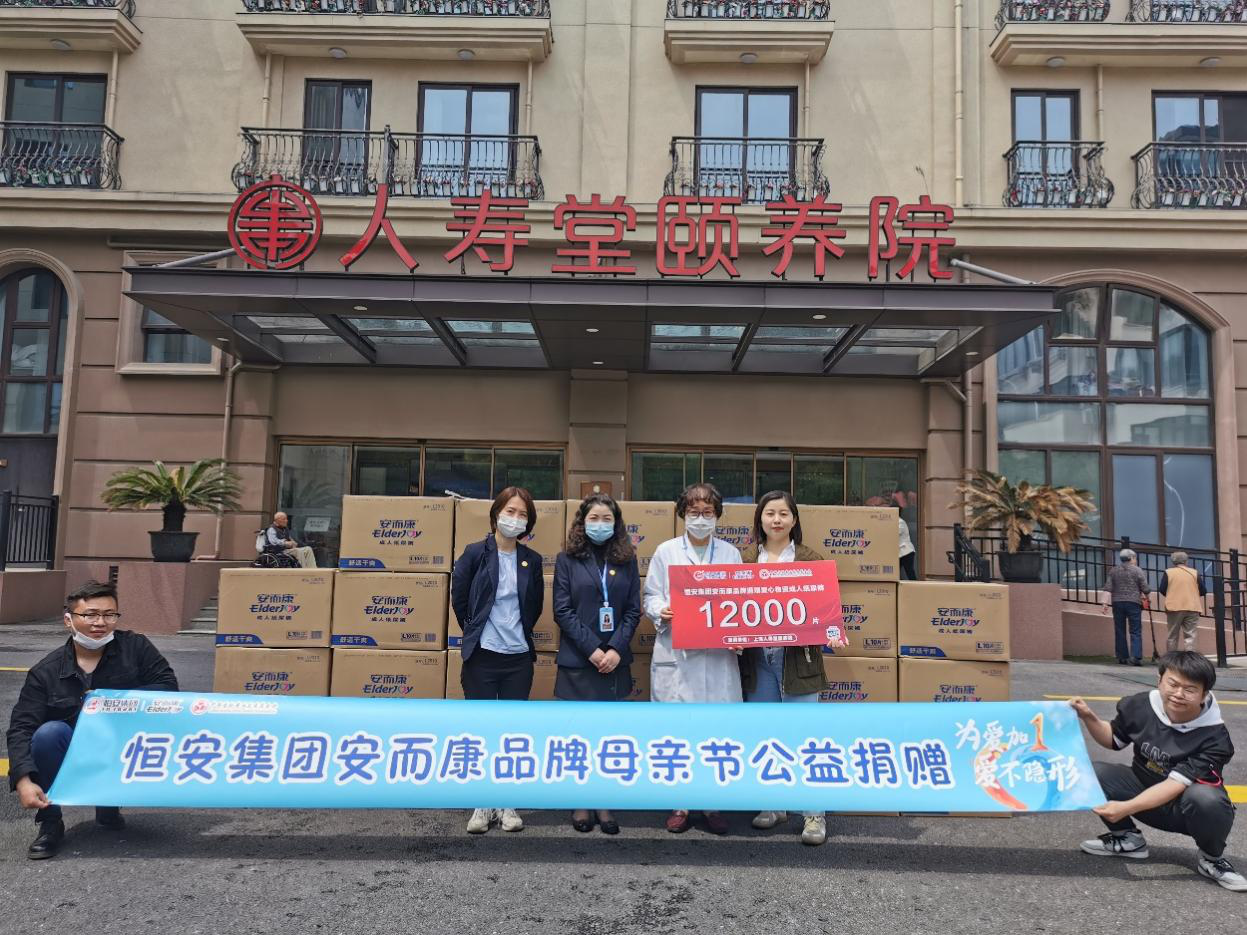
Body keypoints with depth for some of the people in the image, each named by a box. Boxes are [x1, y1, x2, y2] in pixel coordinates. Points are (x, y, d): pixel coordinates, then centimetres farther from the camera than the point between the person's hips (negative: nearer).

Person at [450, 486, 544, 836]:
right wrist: (476, 632, 9)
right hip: (481, 656, -2)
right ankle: (483, 803, 17)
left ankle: (508, 803, 20)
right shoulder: (476, 553, -5)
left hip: (519, 657, 2)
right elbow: (459, 600, 2)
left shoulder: (531, 560, 3)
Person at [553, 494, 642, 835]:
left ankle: (604, 804, 16)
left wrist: (616, 648, -10)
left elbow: (633, 610, 4)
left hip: (615, 660, 2)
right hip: (577, 659, -2)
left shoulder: (626, 560, 7)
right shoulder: (567, 559, 1)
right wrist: (592, 649, -13)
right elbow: (562, 610, -5)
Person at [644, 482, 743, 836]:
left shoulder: (730, 553, 10)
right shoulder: (666, 551, 6)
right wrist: (661, 611, -16)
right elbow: (651, 596, 5)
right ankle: (680, 803, 17)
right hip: (675, 653, -1)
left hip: (718, 655, 1)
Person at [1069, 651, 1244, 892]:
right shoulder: (1140, 706, -13)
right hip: (1146, 795, 4)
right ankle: (1128, 838, 7)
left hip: (1187, 809, -3)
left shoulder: (1214, 737, -23)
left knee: (1205, 798, -37)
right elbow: (1113, 740, 7)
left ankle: (1211, 859, -3)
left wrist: (1126, 807, -40)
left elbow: (1174, 785, -30)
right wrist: (1089, 718, -12)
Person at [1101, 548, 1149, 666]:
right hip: (1134, 603, -3)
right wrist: (1146, 597, 17)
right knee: (1136, 631, -2)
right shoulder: (1137, 570, 0)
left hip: (1117, 603, 3)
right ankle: (1135, 657, -13)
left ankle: (1122, 657, 11)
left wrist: (1105, 603, -2)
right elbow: (1145, 589, -2)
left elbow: (1108, 589, 0)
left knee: (1119, 631, 8)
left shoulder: (1113, 570, 8)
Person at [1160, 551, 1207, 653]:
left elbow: (1162, 590, -2)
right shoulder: (1194, 573, 3)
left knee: (1172, 636, 9)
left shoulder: (1168, 572, 0)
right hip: (1192, 608, 0)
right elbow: (1203, 591, 3)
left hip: (1174, 608, 0)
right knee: (1190, 636, 1)